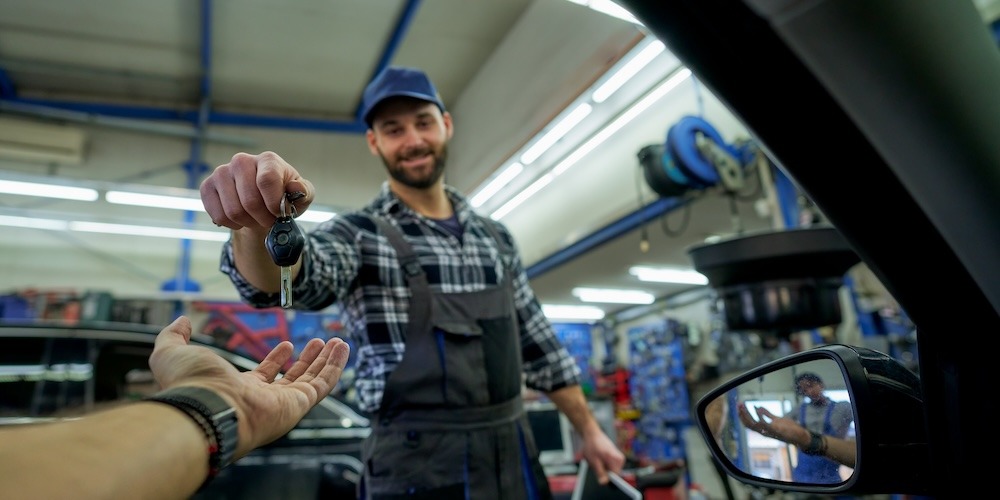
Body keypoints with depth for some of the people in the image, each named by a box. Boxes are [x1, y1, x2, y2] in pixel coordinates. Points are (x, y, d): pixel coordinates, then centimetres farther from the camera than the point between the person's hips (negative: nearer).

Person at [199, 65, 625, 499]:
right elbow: (293, 277, -28)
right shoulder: (357, 235, -6)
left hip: (515, 458, 5)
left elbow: (538, 345, 13)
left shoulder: (496, 237, 9)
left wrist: (589, 430, 12)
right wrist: (259, 221, -50)